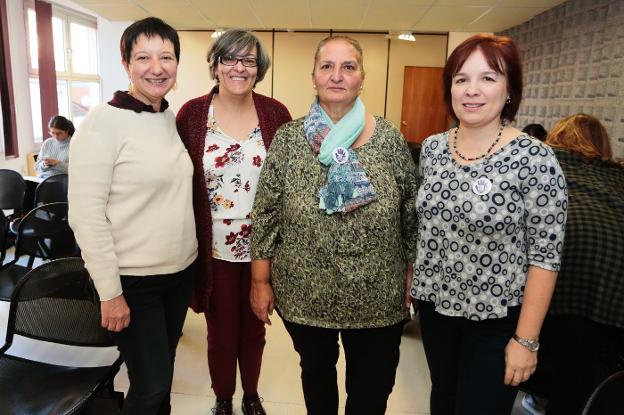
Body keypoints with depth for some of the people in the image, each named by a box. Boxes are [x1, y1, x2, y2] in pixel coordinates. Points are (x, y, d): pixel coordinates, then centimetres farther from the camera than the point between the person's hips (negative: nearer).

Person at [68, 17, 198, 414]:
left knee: (164, 368, 20)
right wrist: (110, 292, -15)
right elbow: (86, 215, -16)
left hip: (183, 271, 6)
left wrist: (189, 257, 13)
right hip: (133, 280, -6)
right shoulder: (104, 121, -15)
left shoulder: (174, 119, 5)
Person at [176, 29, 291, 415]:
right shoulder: (192, 114, -5)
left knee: (254, 328, 19)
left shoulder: (276, 114, -3)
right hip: (215, 249, -1)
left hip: (262, 247, 1)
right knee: (221, 332, 15)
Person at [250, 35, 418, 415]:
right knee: (316, 373, 23)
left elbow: (412, 216, 0)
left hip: (378, 299, 0)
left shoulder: (391, 140, -6)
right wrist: (260, 281, -2)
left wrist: (411, 281, 2)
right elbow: (266, 215, -3)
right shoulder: (288, 139, -5)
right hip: (304, 297, 1)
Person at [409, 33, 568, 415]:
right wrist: (412, 281, 11)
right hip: (434, 305, 5)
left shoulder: (535, 158, -17)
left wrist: (526, 339, -15)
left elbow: (545, 257, -16)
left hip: (496, 318, -4)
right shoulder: (432, 147, -2)